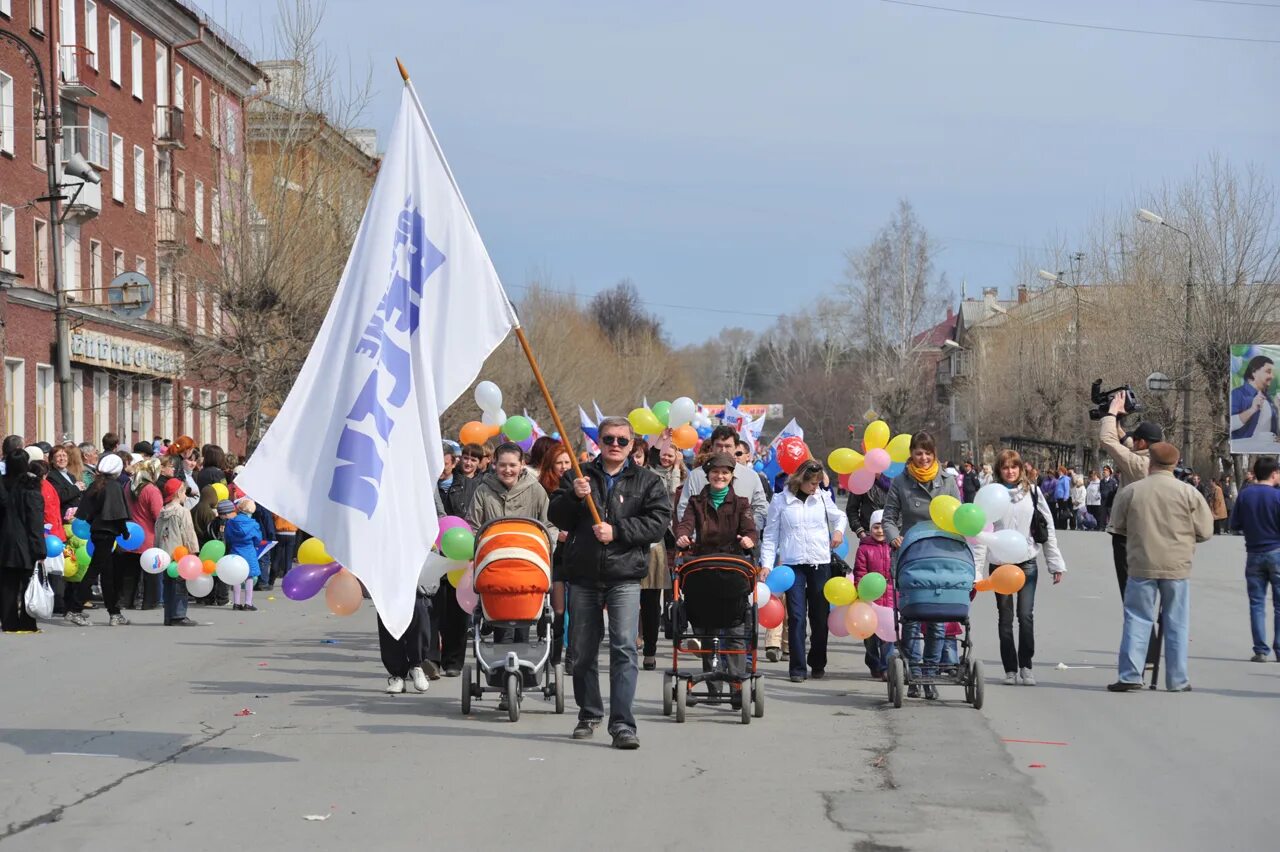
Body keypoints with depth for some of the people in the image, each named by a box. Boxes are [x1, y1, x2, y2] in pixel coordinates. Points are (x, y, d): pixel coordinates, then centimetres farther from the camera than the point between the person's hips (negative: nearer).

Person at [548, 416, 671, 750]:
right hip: (583, 576, 3)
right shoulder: (579, 476, 12)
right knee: (582, 650, 10)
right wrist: (573, 497, -14)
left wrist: (617, 531, -14)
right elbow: (556, 517, 6)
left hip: (624, 577, -3)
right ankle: (589, 714, 28)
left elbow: (659, 521, -4)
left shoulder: (647, 481, 7)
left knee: (624, 648, -14)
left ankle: (622, 723, -17)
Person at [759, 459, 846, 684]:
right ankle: (798, 668, -5)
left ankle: (818, 665, 22)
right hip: (793, 564, -3)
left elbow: (839, 516, 26)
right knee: (796, 616, -7)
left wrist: (839, 530, 5)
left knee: (820, 616, 8)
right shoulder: (780, 501, 0)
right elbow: (770, 536, 2)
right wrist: (766, 564, -7)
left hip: (820, 563, 3)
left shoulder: (822, 497, 6)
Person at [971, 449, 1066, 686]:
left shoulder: (1033, 492, 3)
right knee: (1005, 618, 6)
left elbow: (1048, 529, 6)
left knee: (1026, 615, -8)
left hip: (1027, 562, 0)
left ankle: (1026, 666, 6)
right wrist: (975, 569, -9)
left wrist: (1056, 564, 3)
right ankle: (1010, 669, 14)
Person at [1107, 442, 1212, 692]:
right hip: (1177, 568, 0)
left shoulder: (1131, 491, -2)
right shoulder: (1188, 493, -5)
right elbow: (1205, 531, -1)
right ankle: (1177, 680, 9)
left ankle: (1130, 675, 1)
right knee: (1176, 624, 7)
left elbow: (1118, 526, 9)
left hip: (1141, 566, 0)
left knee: (1137, 620, 6)